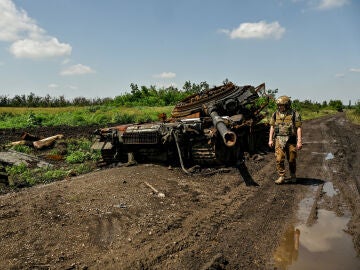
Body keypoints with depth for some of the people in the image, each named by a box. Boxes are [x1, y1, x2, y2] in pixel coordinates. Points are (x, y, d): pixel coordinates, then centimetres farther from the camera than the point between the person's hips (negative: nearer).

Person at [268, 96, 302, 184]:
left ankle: (293, 175, 28)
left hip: (290, 140, -2)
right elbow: (272, 127, 11)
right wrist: (270, 139, 4)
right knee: (279, 159, -6)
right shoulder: (275, 114, 7)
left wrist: (299, 141, -13)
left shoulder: (295, 114, -3)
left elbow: (299, 128, -6)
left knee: (291, 159, 7)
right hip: (279, 139, 2)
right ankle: (281, 177, 4)